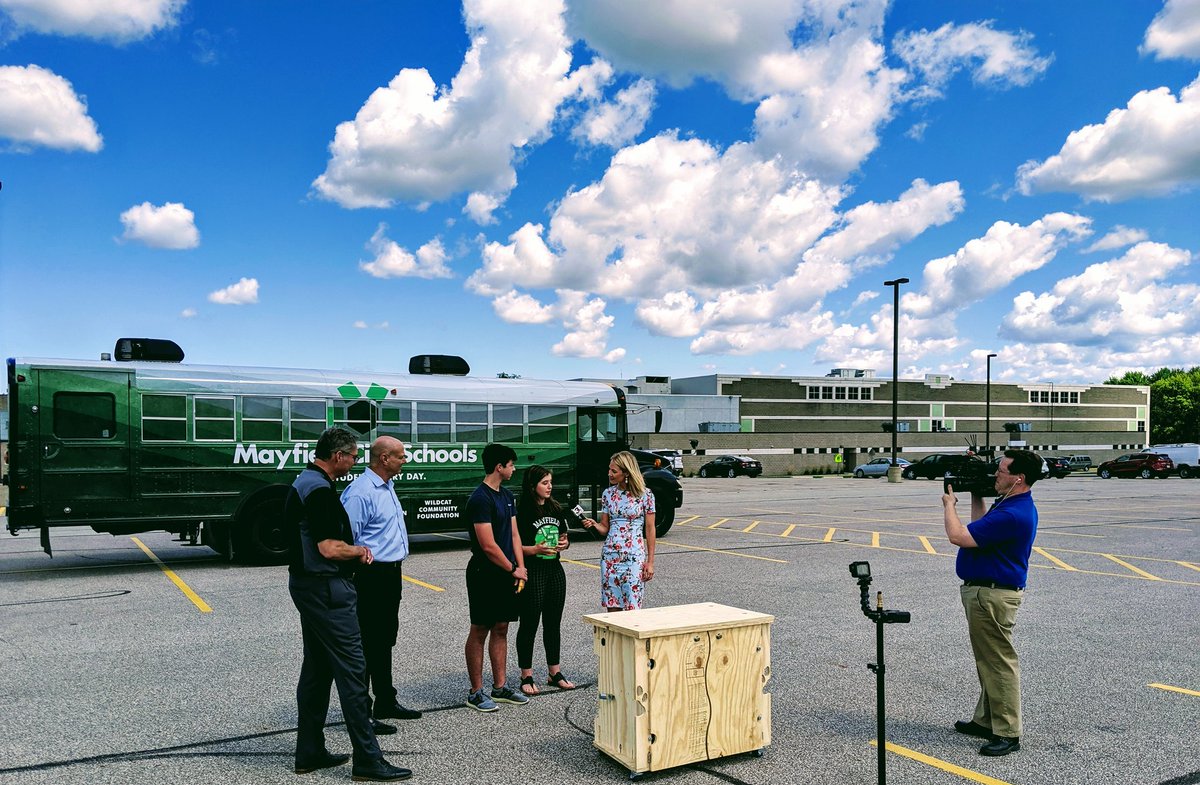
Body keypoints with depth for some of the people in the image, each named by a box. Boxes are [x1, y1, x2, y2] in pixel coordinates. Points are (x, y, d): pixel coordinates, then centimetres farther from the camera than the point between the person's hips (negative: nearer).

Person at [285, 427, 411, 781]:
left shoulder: (303, 482, 13)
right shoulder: (320, 490, -20)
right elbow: (329, 548, -25)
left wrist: (354, 550, 9)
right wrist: (359, 550, -6)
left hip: (307, 585, 11)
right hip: (326, 590, -11)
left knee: (316, 669, 16)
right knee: (351, 670, -6)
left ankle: (309, 752, 24)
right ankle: (367, 760, -1)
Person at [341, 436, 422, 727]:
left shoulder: (387, 487, 13)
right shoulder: (360, 492, -19)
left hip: (391, 575, 10)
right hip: (372, 576, -10)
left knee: (385, 641, 19)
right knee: (367, 645, -2)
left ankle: (386, 702, 31)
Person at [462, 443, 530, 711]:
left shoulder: (507, 496, 12)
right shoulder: (480, 499, -17)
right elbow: (488, 545, -19)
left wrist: (520, 567, 1)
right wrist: (513, 570, -9)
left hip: (506, 574, 8)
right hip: (484, 574, -8)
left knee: (501, 629, 13)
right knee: (480, 631, 1)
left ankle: (500, 687, 21)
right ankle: (476, 692, 10)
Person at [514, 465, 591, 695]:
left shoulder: (556, 509, 10)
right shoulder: (522, 512, -11)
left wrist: (565, 543, -2)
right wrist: (536, 549, -25)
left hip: (555, 570, 7)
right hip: (532, 572, -7)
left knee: (553, 624, 13)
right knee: (529, 624, 2)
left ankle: (555, 673, 23)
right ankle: (526, 677, 12)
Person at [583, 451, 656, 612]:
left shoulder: (645, 494, -5)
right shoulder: (608, 493, 6)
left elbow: (650, 530, -2)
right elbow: (605, 527, 10)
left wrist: (650, 562, -4)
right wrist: (594, 524, -12)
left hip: (634, 556, -4)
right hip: (610, 555, 4)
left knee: (631, 609, -4)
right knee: (612, 607, 7)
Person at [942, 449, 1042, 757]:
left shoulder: (1013, 515, -26)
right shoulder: (1010, 504, 9)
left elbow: (958, 536, -26)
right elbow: (980, 530, 22)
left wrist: (949, 503, -9)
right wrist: (976, 497, 16)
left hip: (992, 596, -11)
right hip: (983, 591, 11)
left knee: (999, 664, -2)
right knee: (988, 662, 20)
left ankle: (1007, 734, 7)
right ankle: (986, 721, 32)